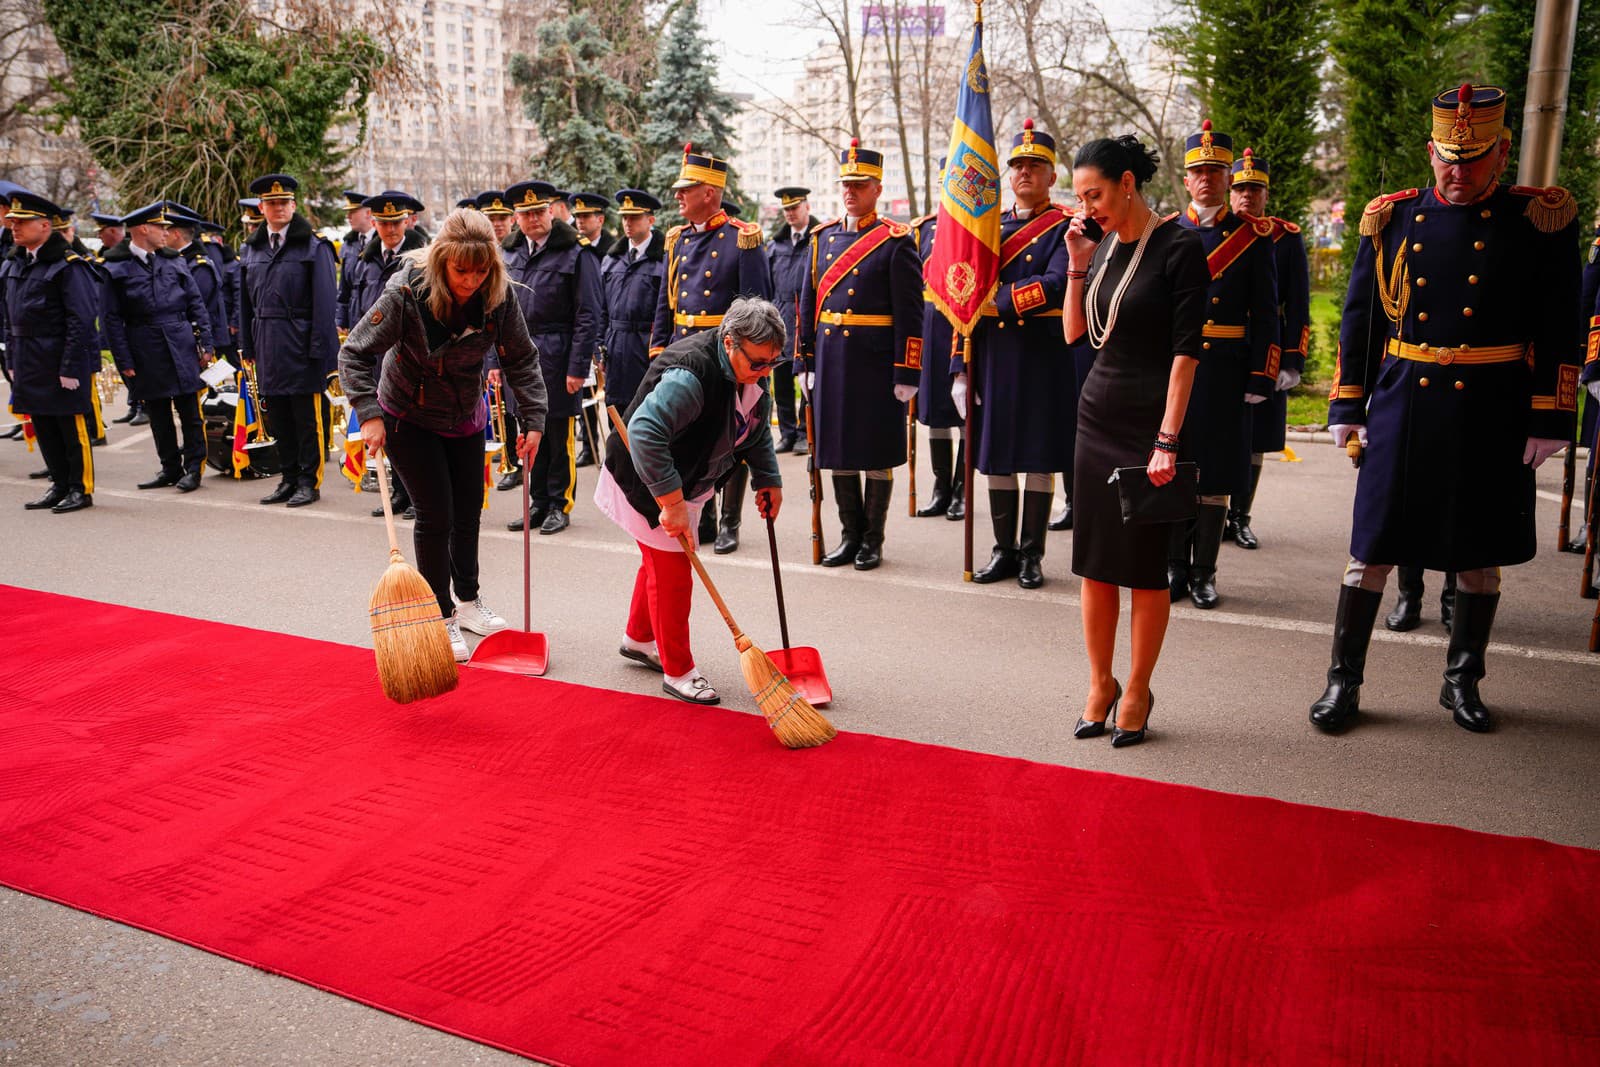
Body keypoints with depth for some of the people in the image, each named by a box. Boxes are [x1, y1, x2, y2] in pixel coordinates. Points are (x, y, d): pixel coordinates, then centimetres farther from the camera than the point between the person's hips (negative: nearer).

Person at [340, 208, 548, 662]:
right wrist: (369, 414, -31)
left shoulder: (498, 296, -18)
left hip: (466, 416, 4)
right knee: (435, 515, -6)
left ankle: (469, 602, 33)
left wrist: (534, 419, -14)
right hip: (408, 417, -4)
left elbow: (522, 360, -8)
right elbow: (355, 353, -22)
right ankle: (442, 618, 10)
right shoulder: (405, 292, -28)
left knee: (468, 511, 13)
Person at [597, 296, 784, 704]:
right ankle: (677, 672, 11)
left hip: (683, 479, 9)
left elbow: (757, 431, 12)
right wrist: (672, 503, -45)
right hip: (646, 483, -9)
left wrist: (768, 480, 12)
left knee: (661, 562, 24)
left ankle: (638, 639, 45)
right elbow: (644, 433, -46)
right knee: (672, 572, -4)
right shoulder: (691, 374, -37)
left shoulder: (749, 372, -7)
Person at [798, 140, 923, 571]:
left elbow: (910, 313, -8)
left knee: (877, 453, 4)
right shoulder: (824, 237, 12)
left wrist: (907, 374, -12)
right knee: (838, 449, 10)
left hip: (876, 361, -5)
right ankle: (850, 535, 22)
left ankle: (873, 540, 15)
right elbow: (808, 304, 13)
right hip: (831, 359, 5)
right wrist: (807, 363, 9)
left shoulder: (896, 241, -5)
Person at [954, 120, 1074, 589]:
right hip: (993, 356, 4)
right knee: (996, 455, 7)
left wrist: (998, 301, -17)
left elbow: (1055, 284, -18)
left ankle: (1032, 554, 12)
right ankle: (1004, 550, 18)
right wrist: (960, 368, 5)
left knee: (1038, 456, 2)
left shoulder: (1065, 226, 0)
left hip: (1042, 357, -4)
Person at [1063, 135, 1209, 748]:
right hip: (1097, 417, 6)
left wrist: (1168, 440, -17)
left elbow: (1187, 350, -13)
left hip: (1151, 423, -6)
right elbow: (1074, 334, 11)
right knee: (1094, 559, 8)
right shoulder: (1104, 249, 10)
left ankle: (1138, 692, 16)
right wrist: (1077, 263, 1)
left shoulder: (1179, 248, -10)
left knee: (1145, 564, 2)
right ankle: (1100, 684, 21)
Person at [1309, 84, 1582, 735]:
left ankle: (1462, 682, 27)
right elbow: (1359, 318, 8)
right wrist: (1347, 407, 5)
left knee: (1481, 555, 11)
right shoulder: (1393, 219, 5)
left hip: (1492, 419, 0)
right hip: (1403, 408, 1)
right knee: (1373, 548, 3)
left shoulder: (1540, 220, 0)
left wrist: (1549, 419, -6)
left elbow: (1558, 331, -1)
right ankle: (1344, 681, 14)